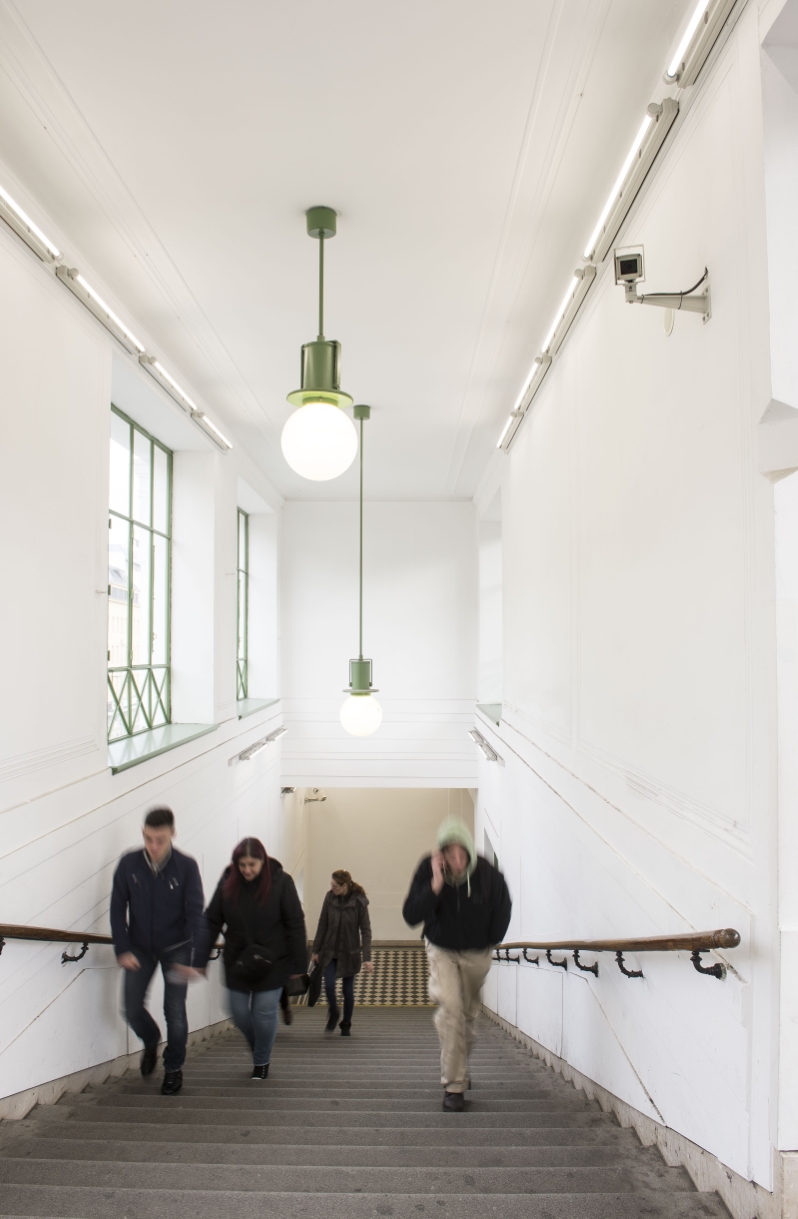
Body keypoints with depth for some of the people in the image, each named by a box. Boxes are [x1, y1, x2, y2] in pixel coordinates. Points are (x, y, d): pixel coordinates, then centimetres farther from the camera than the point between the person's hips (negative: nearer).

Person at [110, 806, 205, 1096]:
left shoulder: (186, 866, -17)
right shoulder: (128, 864, -12)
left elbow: (195, 913, -16)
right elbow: (118, 908, -5)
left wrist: (195, 956, -23)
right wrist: (122, 950, -10)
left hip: (176, 948, -2)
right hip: (140, 948, 2)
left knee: (175, 1012, -1)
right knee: (132, 1009, 0)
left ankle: (173, 1068, 23)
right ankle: (151, 1042, 34)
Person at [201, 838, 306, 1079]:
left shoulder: (280, 882, -16)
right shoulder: (227, 883, -10)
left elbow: (295, 925, -12)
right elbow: (212, 923, -4)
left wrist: (298, 964, -11)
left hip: (272, 963, -3)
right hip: (237, 962, 3)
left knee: (264, 1015, 3)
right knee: (240, 1015, 12)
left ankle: (262, 1061, 30)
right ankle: (258, 1048, 43)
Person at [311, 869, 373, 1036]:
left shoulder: (359, 901, -14)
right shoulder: (329, 897, -7)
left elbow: (365, 930, -11)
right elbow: (322, 925, 2)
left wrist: (367, 958, -15)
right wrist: (316, 950, 4)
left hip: (350, 952, -2)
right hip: (330, 950, 2)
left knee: (348, 990, 7)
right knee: (329, 985, -8)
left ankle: (346, 1026, 28)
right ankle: (333, 1014, 22)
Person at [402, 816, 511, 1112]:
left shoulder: (488, 875, -24)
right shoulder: (427, 869, -25)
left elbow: (503, 910, -3)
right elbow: (410, 916, -28)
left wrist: (491, 943, 5)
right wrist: (435, 885, -39)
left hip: (477, 953, 1)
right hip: (441, 950, -1)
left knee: (469, 1013, 14)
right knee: (451, 1008, -18)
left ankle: (460, 1070, 40)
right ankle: (454, 1084, -6)